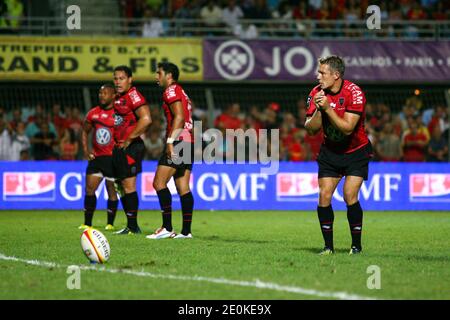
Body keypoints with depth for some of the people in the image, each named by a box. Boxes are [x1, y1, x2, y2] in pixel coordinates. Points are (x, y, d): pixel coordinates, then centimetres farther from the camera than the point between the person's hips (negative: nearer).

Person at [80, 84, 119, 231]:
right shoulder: (93, 113, 7)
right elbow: (85, 131, 21)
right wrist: (85, 149, 9)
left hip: (113, 158, -5)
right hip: (96, 157, 5)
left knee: (112, 190, 2)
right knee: (89, 188, -1)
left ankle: (110, 223, 15)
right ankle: (87, 223, 6)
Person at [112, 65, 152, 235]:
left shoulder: (133, 95, -14)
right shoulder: (118, 98, 15)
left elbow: (146, 119, -25)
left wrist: (128, 140, -19)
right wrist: (116, 142, 16)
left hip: (131, 147, -10)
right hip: (119, 147, 10)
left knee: (128, 186, -9)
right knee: (121, 186, 13)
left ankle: (133, 226, -5)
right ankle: (131, 225, 19)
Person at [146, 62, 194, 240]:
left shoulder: (171, 91, -6)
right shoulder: (182, 93, 23)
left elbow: (179, 117, -17)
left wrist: (170, 141, -22)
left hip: (178, 143, -10)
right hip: (188, 143, 10)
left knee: (159, 183, -10)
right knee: (183, 188, 7)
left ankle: (167, 228, -16)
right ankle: (186, 231, 4)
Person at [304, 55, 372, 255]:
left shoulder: (354, 93, -20)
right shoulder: (317, 93, -7)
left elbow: (347, 128, -25)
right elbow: (311, 129, -8)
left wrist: (328, 108, -31)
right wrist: (318, 110, -25)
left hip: (356, 151, -4)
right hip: (330, 151, 4)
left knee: (350, 196, -15)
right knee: (324, 196, -8)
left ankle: (356, 245, -2)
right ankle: (328, 245, 2)